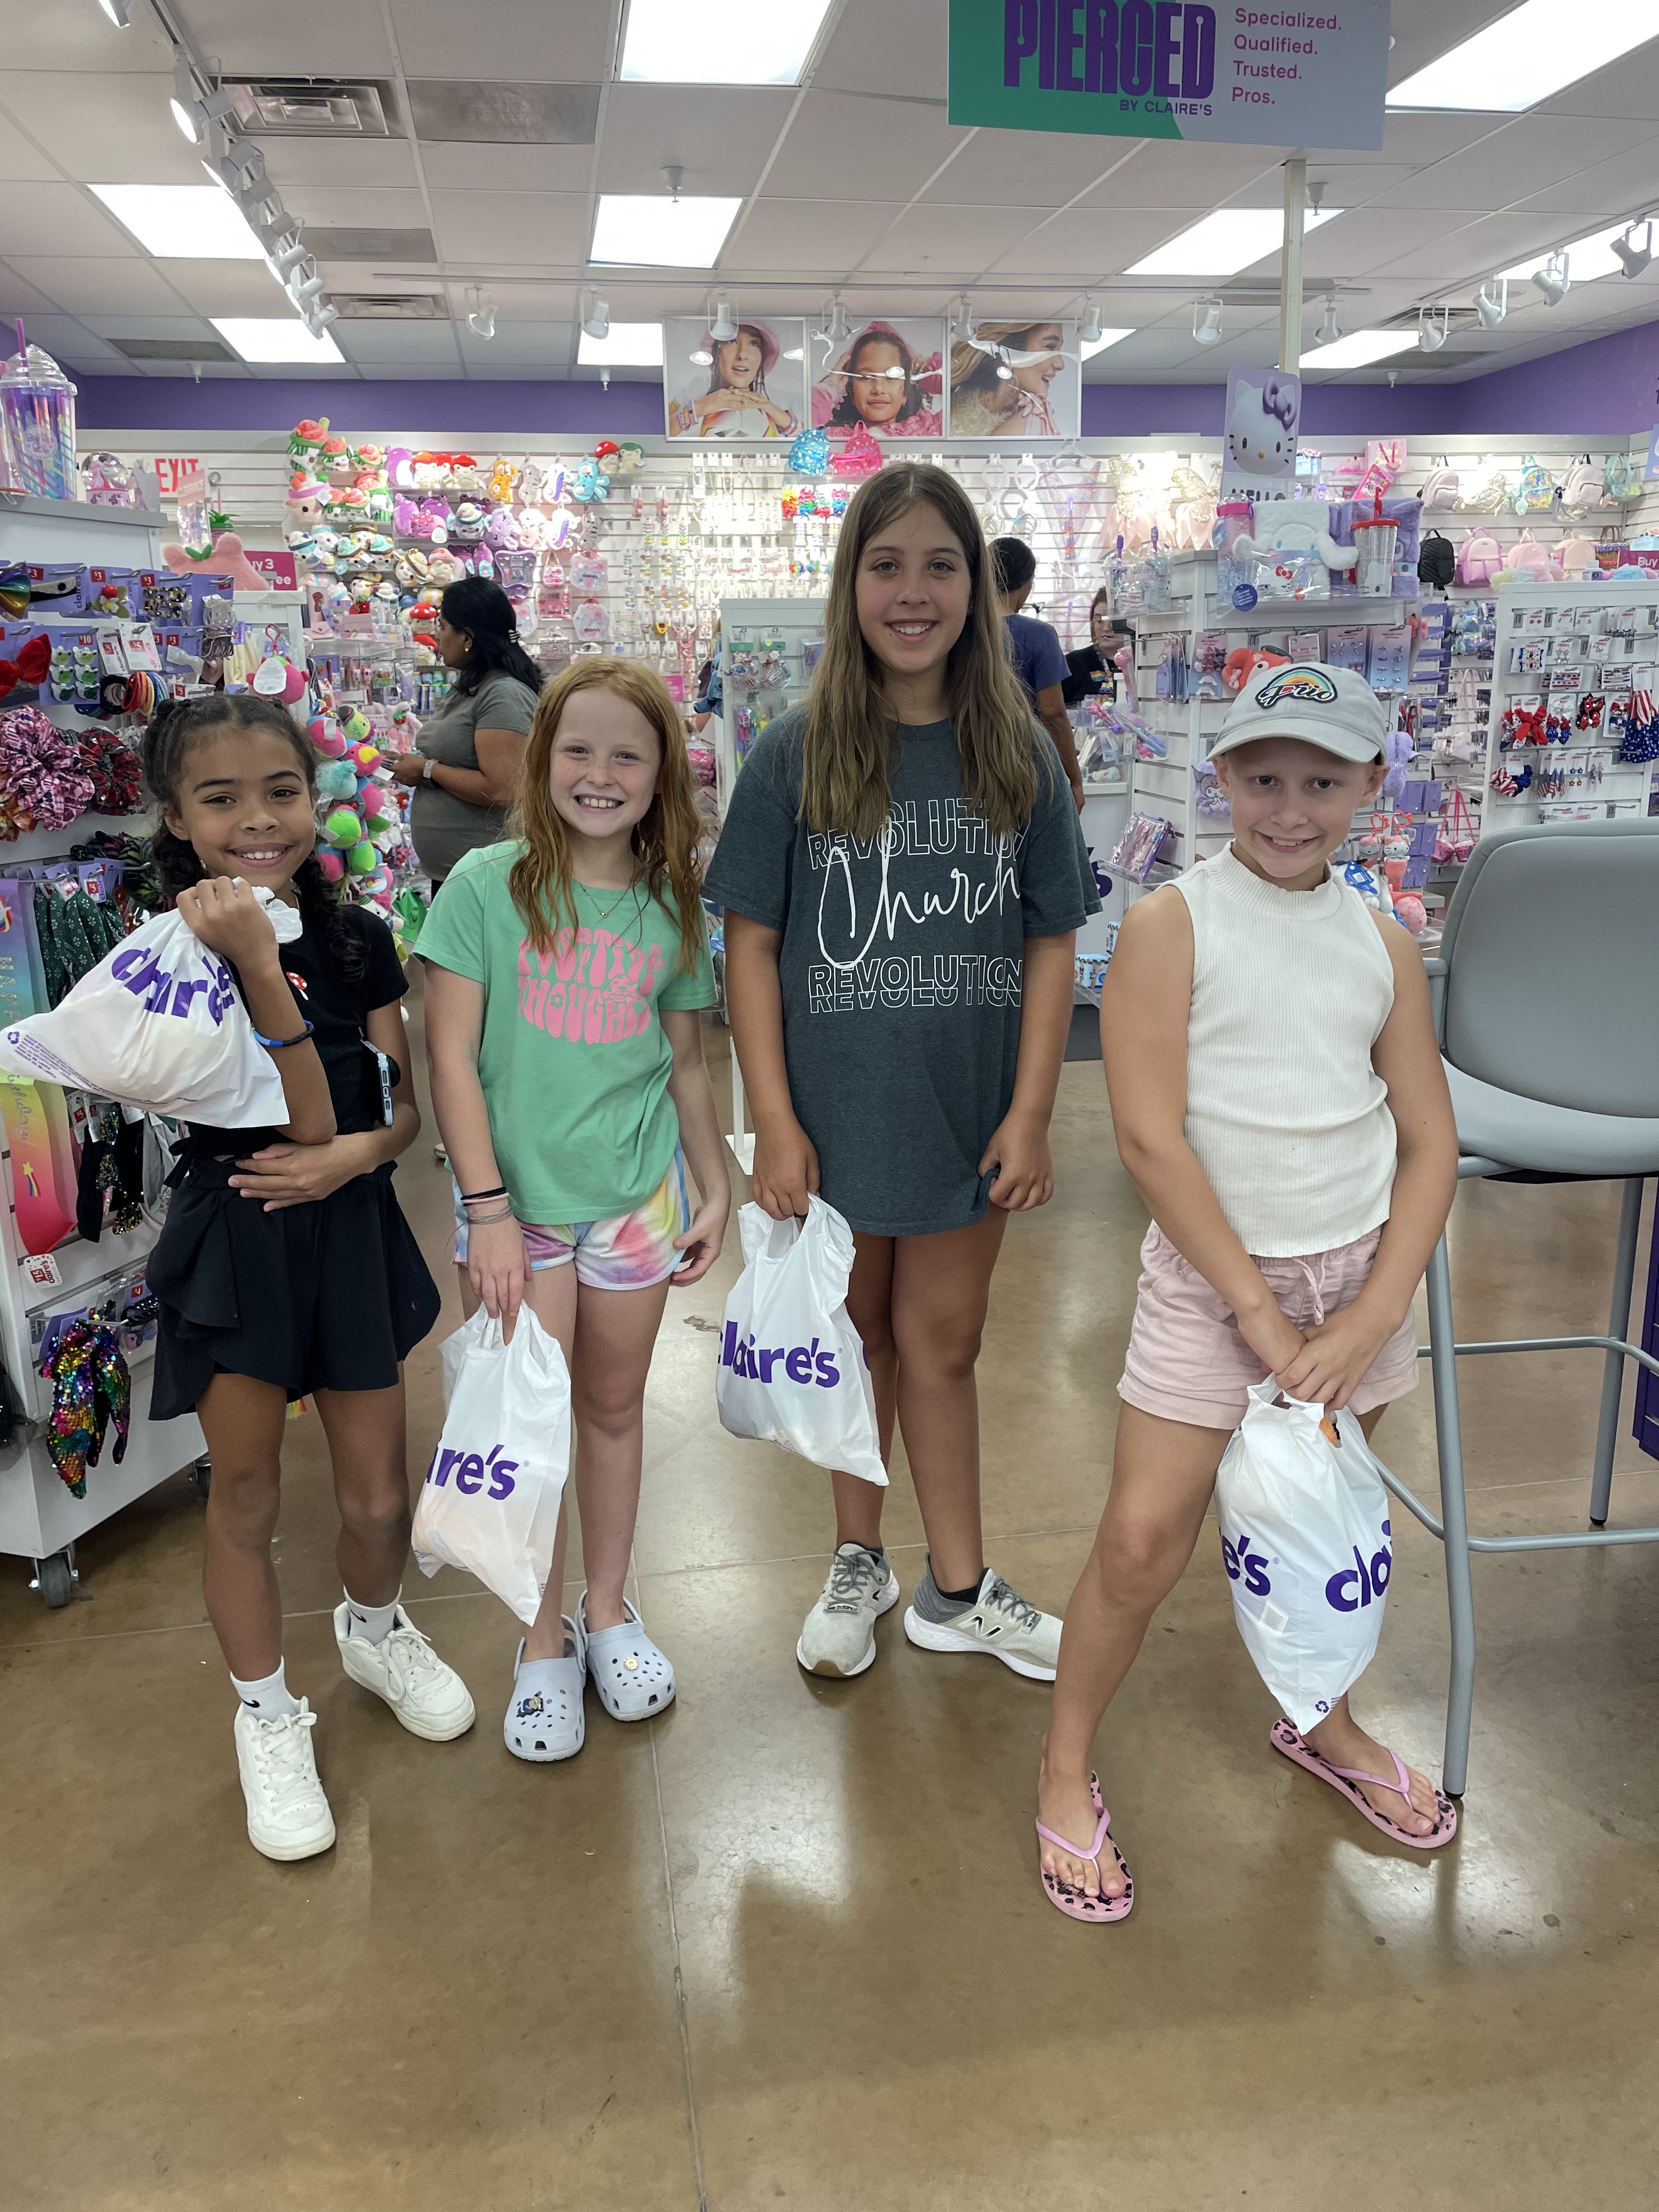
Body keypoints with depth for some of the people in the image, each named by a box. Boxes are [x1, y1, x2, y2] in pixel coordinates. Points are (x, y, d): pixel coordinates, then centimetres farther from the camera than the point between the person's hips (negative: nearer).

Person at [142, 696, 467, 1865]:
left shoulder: (358, 940, 1)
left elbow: (406, 1099, 4)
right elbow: (306, 1119, -19)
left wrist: (357, 1152, -18)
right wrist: (257, 962, -30)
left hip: (351, 1232, 3)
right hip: (234, 1243, -3)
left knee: (379, 1491, 13)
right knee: (246, 1498, 11)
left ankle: (377, 1631, 45)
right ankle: (268, 1716, 34)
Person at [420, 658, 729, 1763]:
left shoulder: (671, 907, 2)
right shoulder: (487, 885, -7)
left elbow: (687, 1063, 10)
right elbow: (452, 1059, -8)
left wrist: (717, 1189, 7)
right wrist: (487, 1207, -12)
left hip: (638, 1196, 3)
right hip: (521, 1198, -2)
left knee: (615, 1405, 15)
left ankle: (608, 1611, 35)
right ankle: (543, 1643, 24)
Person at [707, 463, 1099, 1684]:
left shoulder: (1019, 755, -1)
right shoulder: (796, 753, -6)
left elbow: (1051, 942, 1)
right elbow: (751, 944, -5)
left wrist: (1031, 1112, -5)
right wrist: (774, 1120, -9)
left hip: (968, 1113, 1)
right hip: (835, 1111, -1)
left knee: (941, 1344, 13)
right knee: (854, 1334, 16)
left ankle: (957, 1590, 31)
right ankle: (859, 1563, 38)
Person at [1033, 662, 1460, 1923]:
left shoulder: (1384, 945, 4)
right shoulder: (1172, 924, -10)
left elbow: (1431, 1145, 4)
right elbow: (1151, 1136, -15)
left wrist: (1371, 1316, -7)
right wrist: (1257, 1309, -14)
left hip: (1360, 1272, 4)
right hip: (1210, 1275, -4)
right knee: (1143, 1544, -5)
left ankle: (1323, 1720, 45)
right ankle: (1067, 1768, 19)